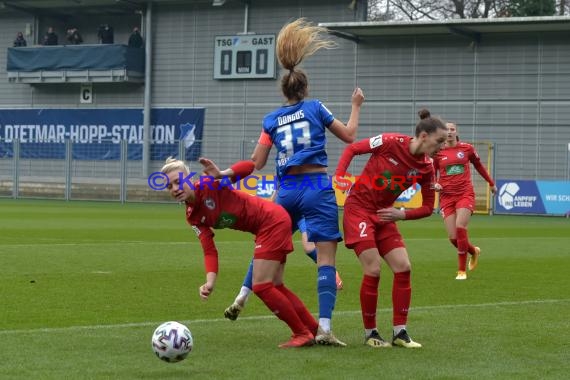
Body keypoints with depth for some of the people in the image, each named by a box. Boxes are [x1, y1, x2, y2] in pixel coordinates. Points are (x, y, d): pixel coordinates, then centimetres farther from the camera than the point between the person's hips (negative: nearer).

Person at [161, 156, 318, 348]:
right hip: (265, 229, 9)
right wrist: (210, 282, -22)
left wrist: (220, 175, -46)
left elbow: (248, 166, -29)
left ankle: (302, 334, 3)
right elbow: (209, 250, -6)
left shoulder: (208, 185, -20)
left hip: (273, 220, -9)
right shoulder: (193, 217, 1)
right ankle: (314, 329, 30)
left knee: (261, 286, -9)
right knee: (274, 286, 16)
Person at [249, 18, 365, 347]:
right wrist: (356, 106, 25)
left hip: (286, 190, 3)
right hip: (317, 188, -3)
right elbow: (349, 135, 11)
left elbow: (257, 163, 9)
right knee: (327, 258, -8)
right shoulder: (315, 108, 3)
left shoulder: (272, 119, 9)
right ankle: (324, 327, -19)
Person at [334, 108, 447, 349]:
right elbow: (352, 149, -7)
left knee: (403, 268, -4)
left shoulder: (426, 168, -3)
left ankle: (399, 332, 5)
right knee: (373, 270, -12)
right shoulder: (391, 142, -17)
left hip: (385, 215, 6)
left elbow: (428, 208, 4)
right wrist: (339, 175, -20)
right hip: (358, 208, -6)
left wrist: (402, 215, -12)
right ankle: (370, 333, 3)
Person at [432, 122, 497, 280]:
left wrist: (491, 183, 27)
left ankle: (462, 270, -7)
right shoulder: (438, 152, 3)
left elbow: (479, 166, 19)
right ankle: (473, 251, 28)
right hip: (447, 196, 1)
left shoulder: (467, 148, 3)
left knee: (460, 228, -20)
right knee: (453, 237, -6)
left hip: (465, 194, -1)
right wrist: (435, 184, -10)